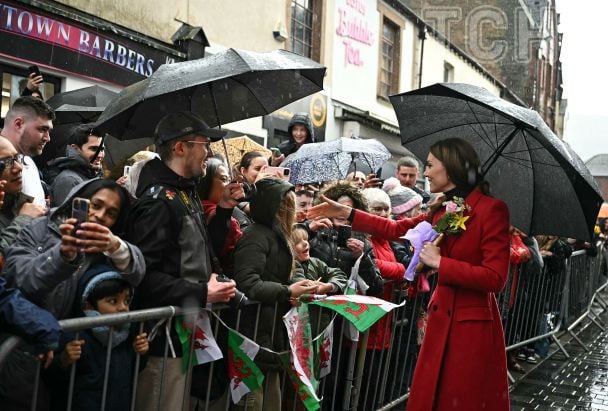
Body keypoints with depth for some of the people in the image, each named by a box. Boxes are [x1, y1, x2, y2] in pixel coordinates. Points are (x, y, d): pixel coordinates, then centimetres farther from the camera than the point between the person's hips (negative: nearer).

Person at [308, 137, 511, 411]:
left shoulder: (491, 209, -14)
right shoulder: (443, 210, 10)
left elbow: (495, 278, -20)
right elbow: (397, 229, 18)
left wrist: (439, 262, -15)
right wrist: (346, 213, 16)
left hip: (473, 325, -7)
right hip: (440, 320, 7)